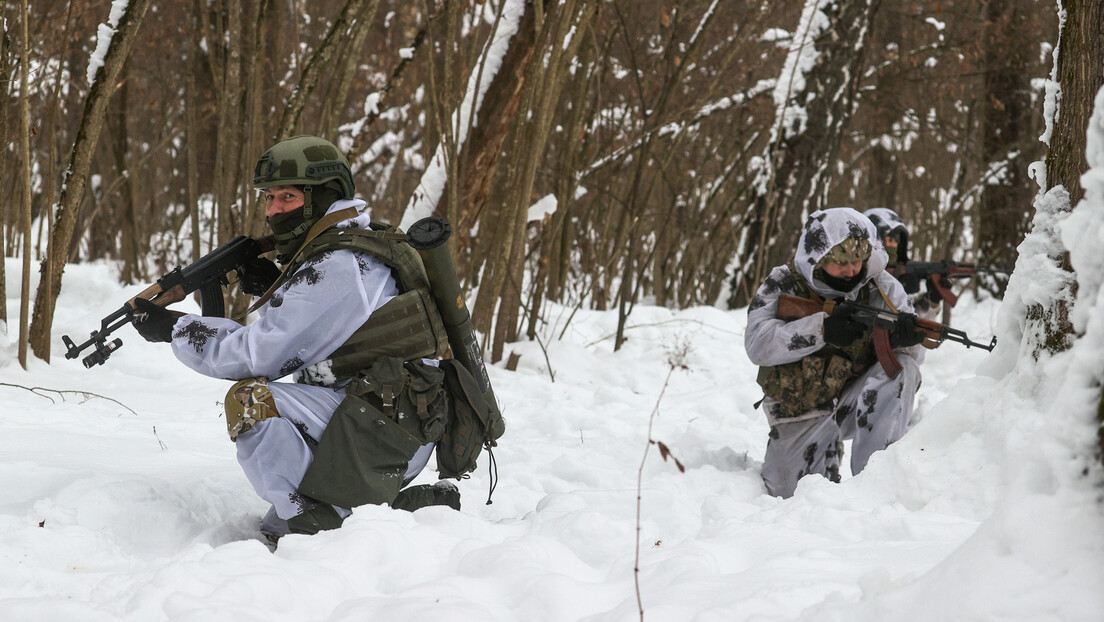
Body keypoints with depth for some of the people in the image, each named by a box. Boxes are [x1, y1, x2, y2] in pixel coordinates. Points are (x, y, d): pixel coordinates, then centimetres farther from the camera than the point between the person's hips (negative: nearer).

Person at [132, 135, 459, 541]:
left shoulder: (335, 268, -16)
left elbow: (260, 355, -15)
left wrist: (174, 330, -5)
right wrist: (272, 291, 7)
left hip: (383, 428, -10)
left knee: (250, 397, -22)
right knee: (277, 531, 16)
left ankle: (319, 528, -21)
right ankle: (411, 505, 13)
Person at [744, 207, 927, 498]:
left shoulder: (880, 287, -7)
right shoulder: (783, 285, -10)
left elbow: (913, 354, -10)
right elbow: (758, 344, -23)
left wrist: (904, 336, -36)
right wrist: (821, 330, -35)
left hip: (859, 402, 0)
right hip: (802, 413, 0)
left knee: (901, 367, -28)